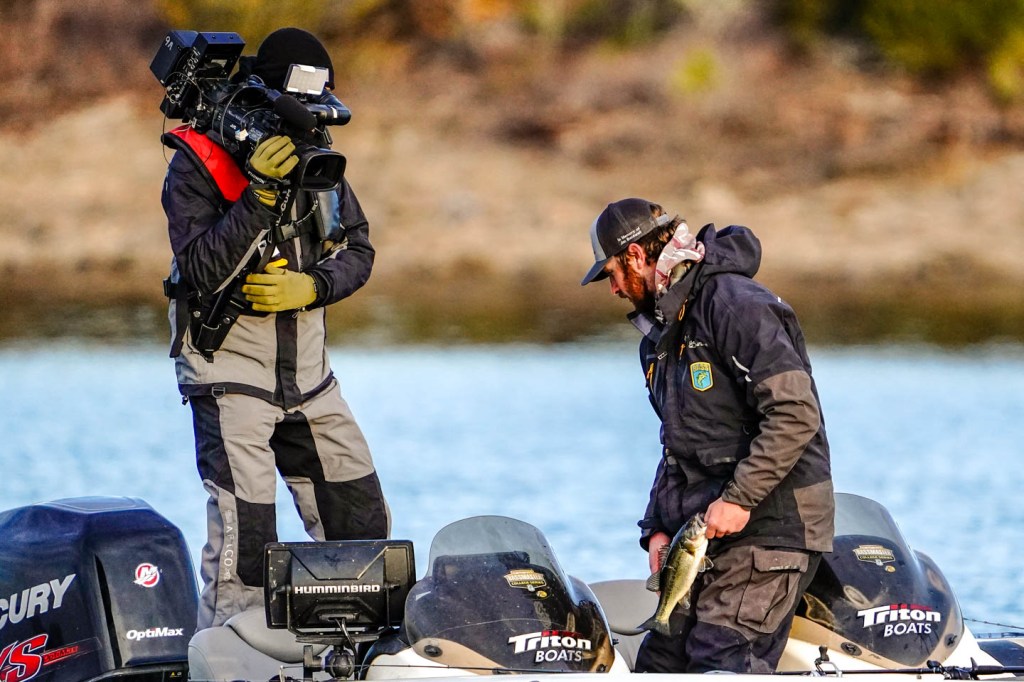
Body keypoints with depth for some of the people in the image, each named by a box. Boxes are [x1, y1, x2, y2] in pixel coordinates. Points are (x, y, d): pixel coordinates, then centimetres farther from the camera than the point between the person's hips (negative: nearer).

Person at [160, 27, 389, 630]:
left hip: (307, 371, 6)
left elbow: (358, 250, 10)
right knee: (245, 535, -13)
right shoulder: (199, 162, -12)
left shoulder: (317, 156, 6)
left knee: (362, 521, 10)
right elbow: (201, 271, -21)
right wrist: (259, 194, -29)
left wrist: (311, 286, -11)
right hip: (229, 367, -6)